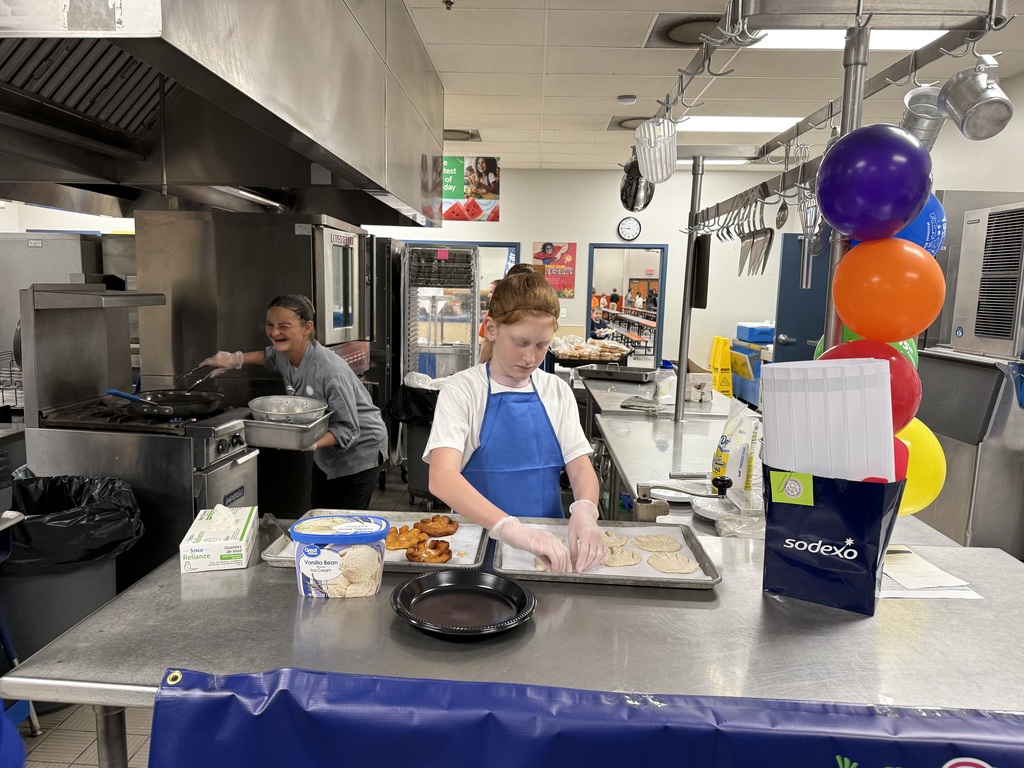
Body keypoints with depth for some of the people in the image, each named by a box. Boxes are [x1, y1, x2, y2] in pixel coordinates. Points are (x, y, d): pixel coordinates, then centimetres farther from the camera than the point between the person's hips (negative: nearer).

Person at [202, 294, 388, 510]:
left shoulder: (331, 372, -34)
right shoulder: (286, 355, -9)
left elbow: (349, 429, -27)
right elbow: (271, 355, 19)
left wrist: (312, 443, -40)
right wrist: (236, 359, 7)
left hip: (359, 450, -8)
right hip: (327, 453, 8)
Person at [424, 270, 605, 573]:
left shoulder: (558, 392, 5)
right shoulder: (462, 390, -7)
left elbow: (580, 468, 2)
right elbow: (441, 478, -20)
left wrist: (584, 510, -21)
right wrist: (509, 527, -34)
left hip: (547, 541, 2)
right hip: (479, 538, -2)